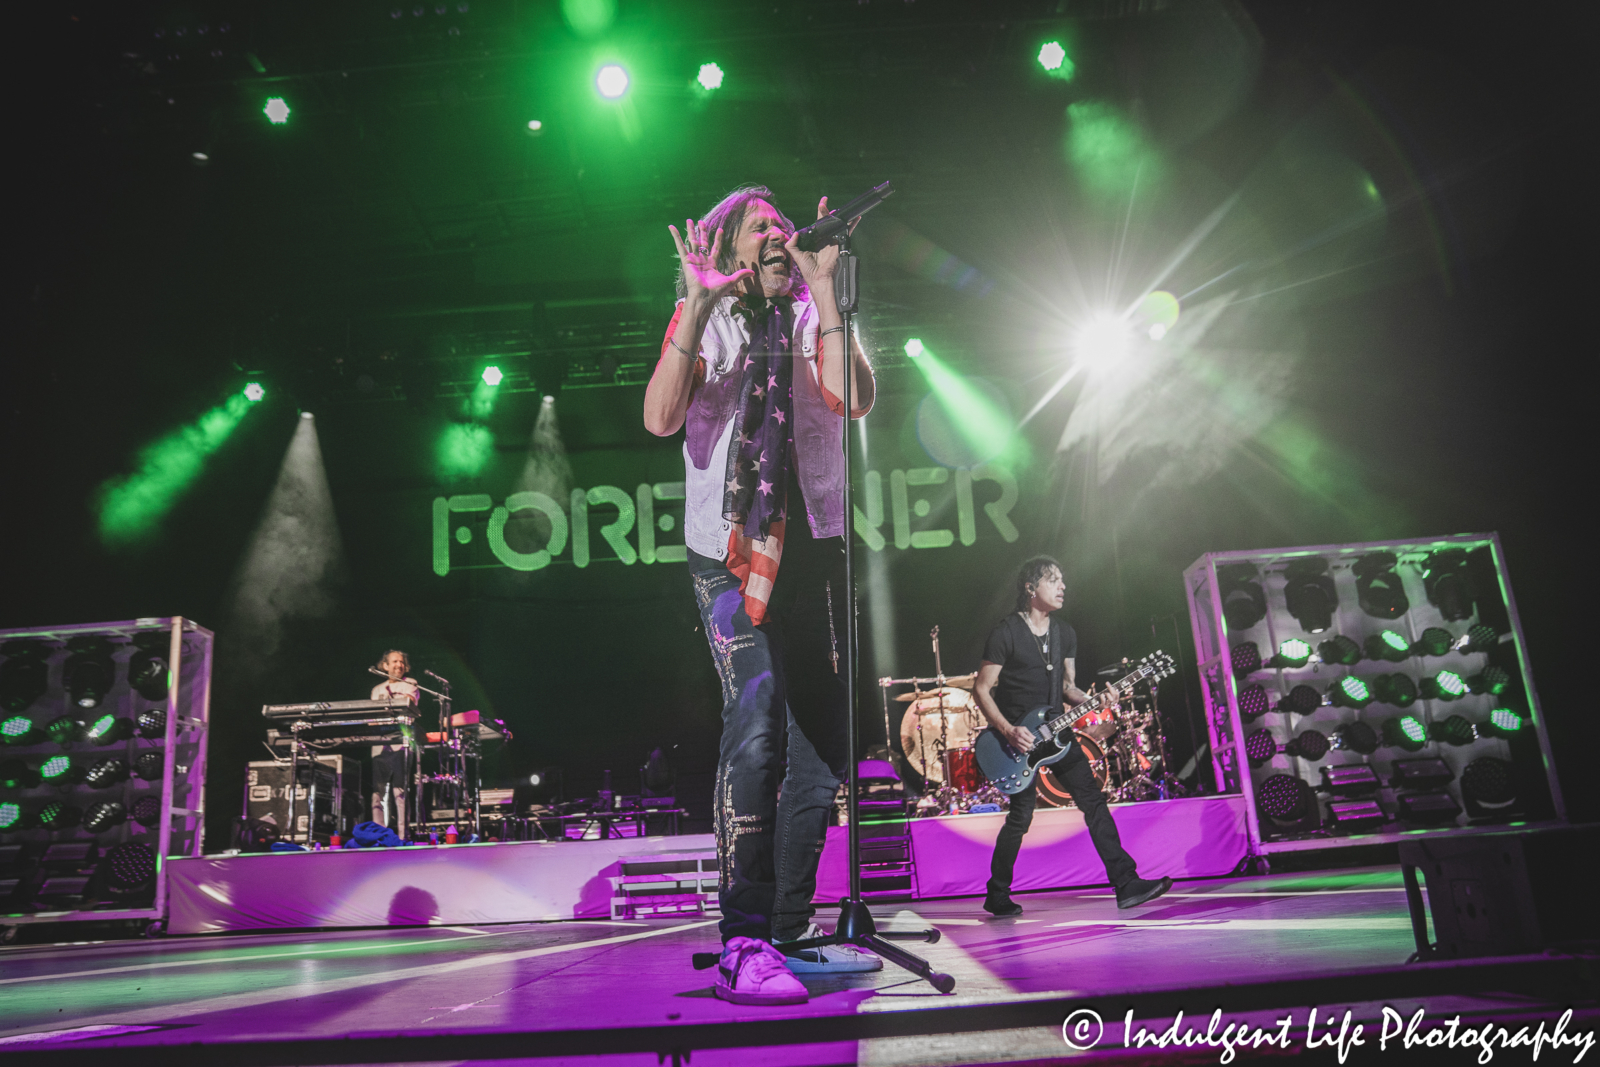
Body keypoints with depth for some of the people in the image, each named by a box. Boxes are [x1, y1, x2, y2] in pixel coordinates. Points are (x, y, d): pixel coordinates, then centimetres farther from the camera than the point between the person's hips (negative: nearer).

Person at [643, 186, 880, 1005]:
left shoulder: (811, 321, 13)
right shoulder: (704, 322, 7)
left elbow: (854, 399, -9)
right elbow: (660, 418, -12)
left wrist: (822, 290, -9)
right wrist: (697, 303, -14)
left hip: (812, 546, 4)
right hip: (730, 547, -4)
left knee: (820, 737, 4)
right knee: (756, 723, -20)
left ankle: (791, 932, 15)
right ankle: (743, 944, -16)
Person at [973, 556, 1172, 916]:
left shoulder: (1065, 634, 10)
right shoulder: (1006, 633, -12)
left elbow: (1068, 687, 16)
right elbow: (981, 690, -11)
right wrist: (1009, 731, -20)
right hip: (1016, 736, -6)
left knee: (1093, 798, -2)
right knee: (1021, 815, -5)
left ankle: (1126, 884, 0)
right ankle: (997, 896, 12)